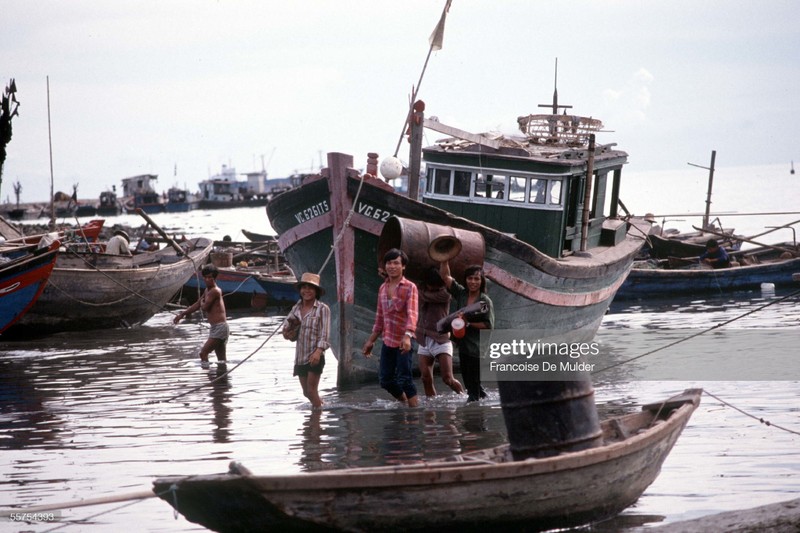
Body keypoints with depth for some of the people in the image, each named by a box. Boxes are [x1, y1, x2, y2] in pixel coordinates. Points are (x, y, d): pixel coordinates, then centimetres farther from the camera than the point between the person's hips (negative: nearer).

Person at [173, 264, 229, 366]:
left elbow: (204, 307, -14)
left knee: (203, 352, -15)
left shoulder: (215, 291, -13)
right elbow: (197, 305, 28)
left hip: (220, 327, -10)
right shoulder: (207, 290, 17)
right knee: (221, 359, 9)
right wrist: (182, 314, 30)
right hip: (215, 328, 10)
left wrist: (202, 303, 9)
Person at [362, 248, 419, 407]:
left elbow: (412, 313, -20)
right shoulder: (383, 288, 12)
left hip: (403, 342, -7)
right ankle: (405, 402, 27)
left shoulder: (410, 287, -8)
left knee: (405, 379, -9)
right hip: (388, 341, 7)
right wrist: (371, 341, 19)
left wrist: (407, 336, -35)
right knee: (386, 380, 9)